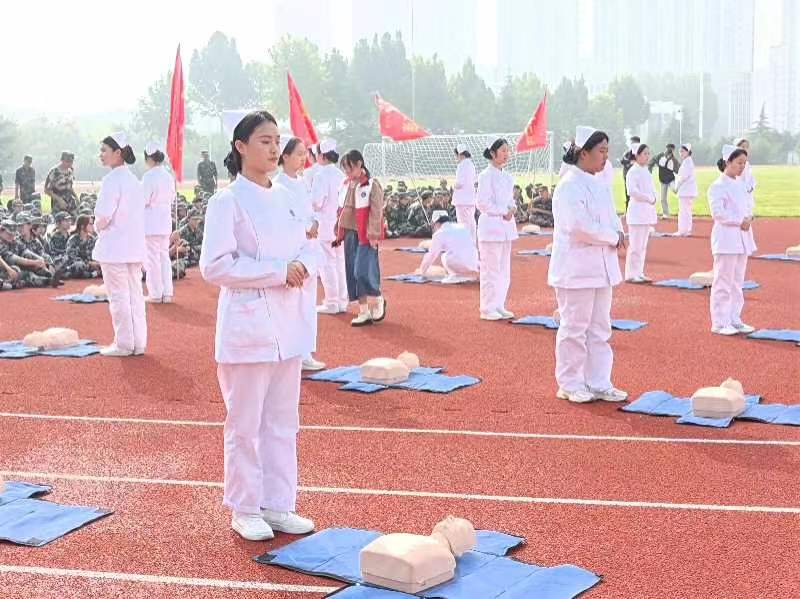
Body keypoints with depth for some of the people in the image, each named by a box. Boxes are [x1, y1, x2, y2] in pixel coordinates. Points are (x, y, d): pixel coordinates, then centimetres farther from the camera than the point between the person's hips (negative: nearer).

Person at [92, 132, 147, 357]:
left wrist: (97, 227, 0)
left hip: (114, 247, -8)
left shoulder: (112, 180, -15)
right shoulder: (134, 180, 10)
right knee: (135, 294, 12)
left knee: (118, 296, 0)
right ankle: (138, 343, 17)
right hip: (135, 246, 8)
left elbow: (103, 217, -21)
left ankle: (123, 344, 6)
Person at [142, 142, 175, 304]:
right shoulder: (168, 176, 6)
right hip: (166, 221, 7)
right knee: (164, 256, 13)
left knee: (152, 258, 0)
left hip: (151, 222, -7)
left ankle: (155, 294, 4)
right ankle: (167, 293, 14)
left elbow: (143, 200, -17)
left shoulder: (149, 176, -16)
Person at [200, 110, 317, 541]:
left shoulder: (284, 198, 10)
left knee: (283, 421, 13)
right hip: (249, 324, -7)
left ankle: (278, 504, 24)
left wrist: (302, 269, -8)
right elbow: (215, 266, -16)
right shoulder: (228, 201, -10)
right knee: (245, 424, 3)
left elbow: (306, 248, 16)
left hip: (289, 323, 7)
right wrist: (278, 272, -19)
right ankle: (245, 509, 17)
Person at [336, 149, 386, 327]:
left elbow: (376, 212, -13)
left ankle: (378, 301, 12)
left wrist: (373, 235, -17)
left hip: (366, 236, -7)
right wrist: (340, 233, 13)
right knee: (353, 273, 6)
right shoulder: (348, 185, 11)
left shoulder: (372, 185, -9)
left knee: (364, 271, -13)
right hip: (350, 234, 7)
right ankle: (364, 313, 12)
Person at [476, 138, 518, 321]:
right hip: (491, 226, -8)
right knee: (491, 270, -5)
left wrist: (512, 208, -1)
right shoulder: (486, 176, -10)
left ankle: (499, 306, 19)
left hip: (506, 227, 8)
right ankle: (487, 309, 2)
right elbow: (482, 203, -15)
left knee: (504, 270, 11)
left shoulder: (507, 177, 12)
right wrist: (504, 212, -13)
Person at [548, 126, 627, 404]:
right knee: (574, 328, 1)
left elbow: (611, 216, 20)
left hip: (601, 267, 9)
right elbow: (579, 227, -25)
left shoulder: (599, 185, 12)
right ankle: (569, 385, 13)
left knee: (600, 328, 14)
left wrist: (618, 232, -2)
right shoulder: (570, 186, -16)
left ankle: (598, 383, 23)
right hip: (576, 268, -9)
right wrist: (612, 237, -14)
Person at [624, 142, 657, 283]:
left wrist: (653, 199, -2)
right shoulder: (633, 172, -11)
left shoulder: (646, 171, 14)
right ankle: (631, 275, -1)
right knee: (635, 245, -7)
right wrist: (649, 199, -15)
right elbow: (632, 191, -20)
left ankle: (639, 273, 17)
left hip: (647, 211, 8)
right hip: (637, 210, -8)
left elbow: (651, 189, 18)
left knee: (643, 245, 11)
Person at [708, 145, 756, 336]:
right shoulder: (718, 186, -11)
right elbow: (717, 212, -18)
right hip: (726, 238, -8)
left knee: (737, 282, 13)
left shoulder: (741, 184, 13)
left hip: (743, 238, 8)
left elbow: (748, 206, 18)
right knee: (723, 282, -4)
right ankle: (719, 323, 2)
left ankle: (734, 320, 21)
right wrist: (739, 222, -17)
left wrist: (749, 218, -3)